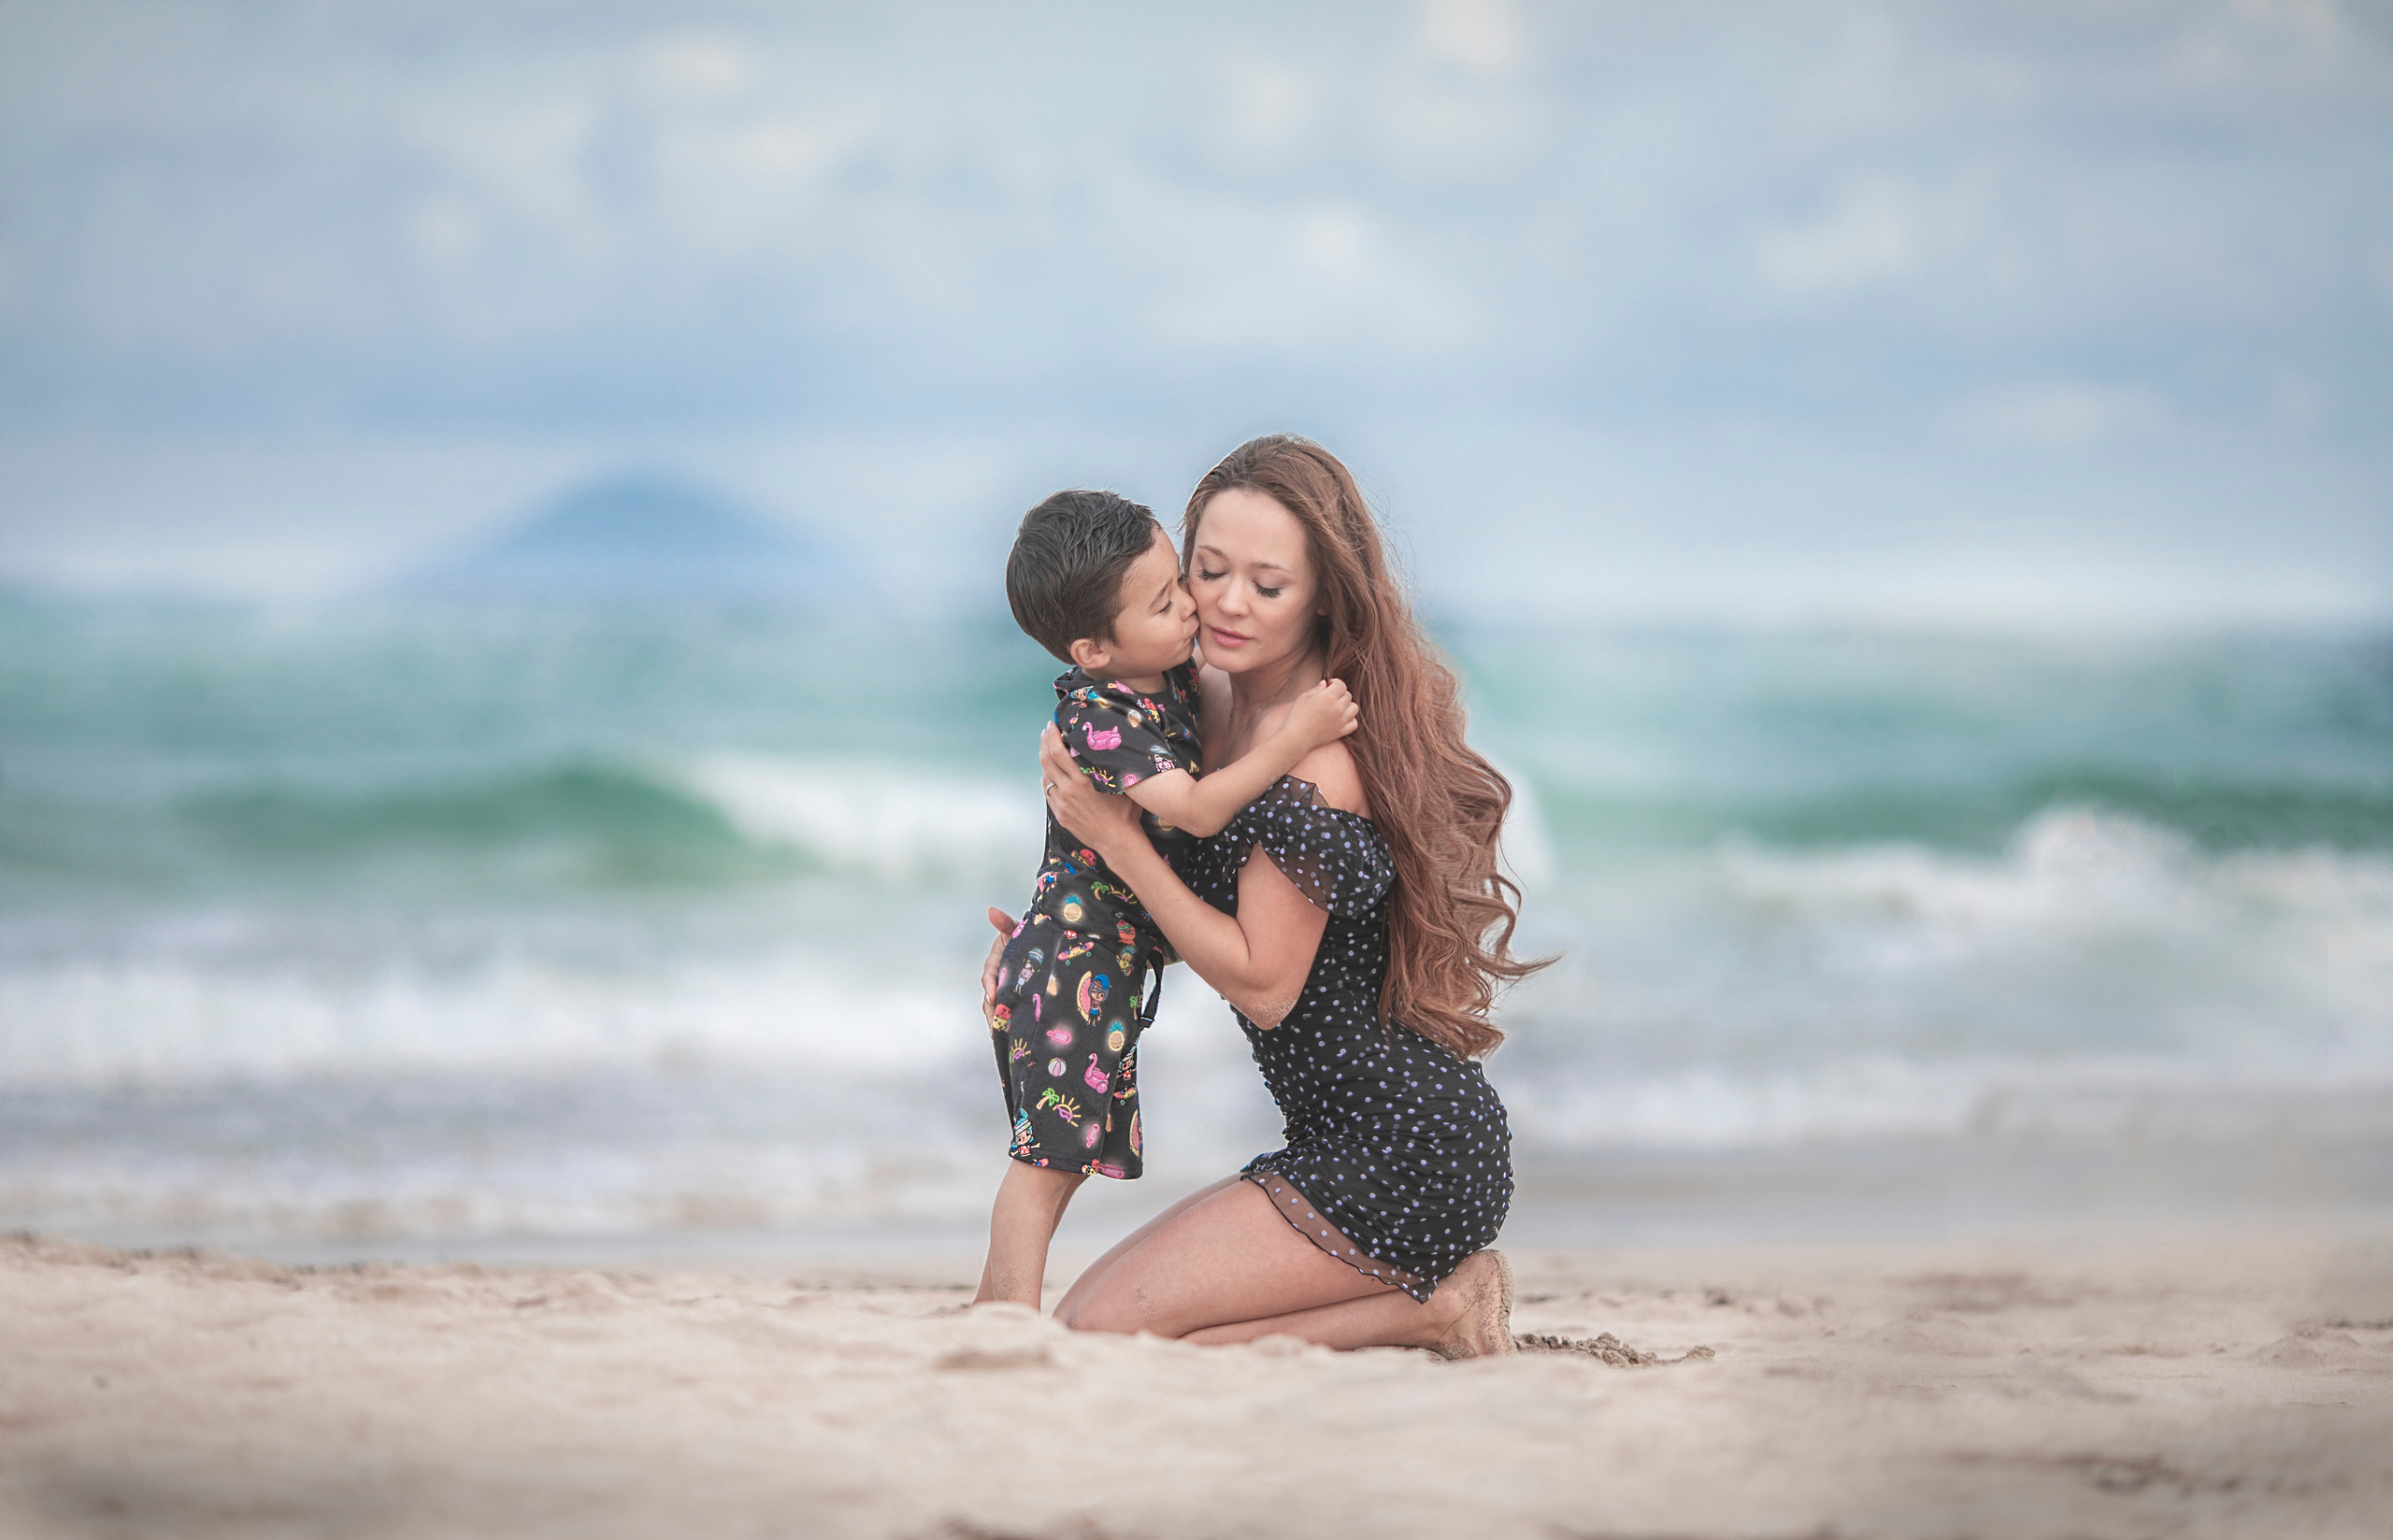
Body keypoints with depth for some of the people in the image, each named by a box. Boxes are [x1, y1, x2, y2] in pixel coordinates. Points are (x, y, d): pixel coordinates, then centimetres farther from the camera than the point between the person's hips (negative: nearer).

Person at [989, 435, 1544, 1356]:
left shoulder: (1314, 758, -19)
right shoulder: (1221, 701, 9)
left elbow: (1263, 985, -17)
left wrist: (1116, 840, -17)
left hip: (1402, 1158, -10)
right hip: (1360, 1140, 10)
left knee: (1099, 1329, -14)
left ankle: (1432, 1314, -6)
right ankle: (1436, 1294, 9)